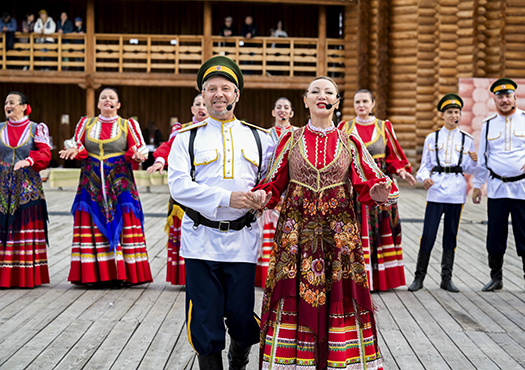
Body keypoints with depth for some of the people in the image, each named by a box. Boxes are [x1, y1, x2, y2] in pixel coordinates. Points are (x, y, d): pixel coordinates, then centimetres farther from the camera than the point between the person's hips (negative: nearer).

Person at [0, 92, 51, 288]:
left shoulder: (36, 129, 4)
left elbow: (45, 154, -7)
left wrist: (28, 160, -25)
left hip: (28, 188, -2)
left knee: (28, 230, -3)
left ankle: (27, 277, 3)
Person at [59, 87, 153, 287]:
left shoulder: (128, 125, 10)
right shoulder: (86, 124, 16)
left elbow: (139, 148, 5)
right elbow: (76, 145, 12)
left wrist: (136, 154, -18)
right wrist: (75, 150, -11)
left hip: (120, 183, -1)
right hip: (92, 182, 2)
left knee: (122, 224, -7)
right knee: (93, 225, -4)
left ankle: (121, 273, -4)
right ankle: (95, 274, 0)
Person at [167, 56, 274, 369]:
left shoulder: (259, 137, 10)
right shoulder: (187, 138, 4)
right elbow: (179, 186, -7)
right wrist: (226, 198, -17)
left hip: (243, 240, 1)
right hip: (201, 240, -1)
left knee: (241, 314, 5)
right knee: (205, 320, 2)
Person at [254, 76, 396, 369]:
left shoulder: (351, 143, 9)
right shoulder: (291, 139, 9)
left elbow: (367, 185, 5)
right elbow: (275, 183, 10)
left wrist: (377, 193, -18)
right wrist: (262, 196, -11)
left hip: (338, 234, 0)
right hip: (296, 232, 0)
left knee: (340, 298, -1)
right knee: (293, 298, -2)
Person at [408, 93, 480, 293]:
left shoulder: (466, 140, 10)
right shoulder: (432, 138, 8)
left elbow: (469, 170, 10)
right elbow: (424, 165, 8)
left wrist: (475, 160, -11)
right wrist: (424, 178, -12)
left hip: (456, 190, 1)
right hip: (436, 190, -1)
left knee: (451, 235, 6)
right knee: (428, 234, -5)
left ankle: (446, 278, 14)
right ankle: (419, 277, 5)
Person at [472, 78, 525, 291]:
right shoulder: (488, 124, 9)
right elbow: (482, 157, 15)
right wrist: (477, 185, 13)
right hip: (496, 188, 2)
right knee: (495, 237, 6)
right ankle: (496, 278, 19)